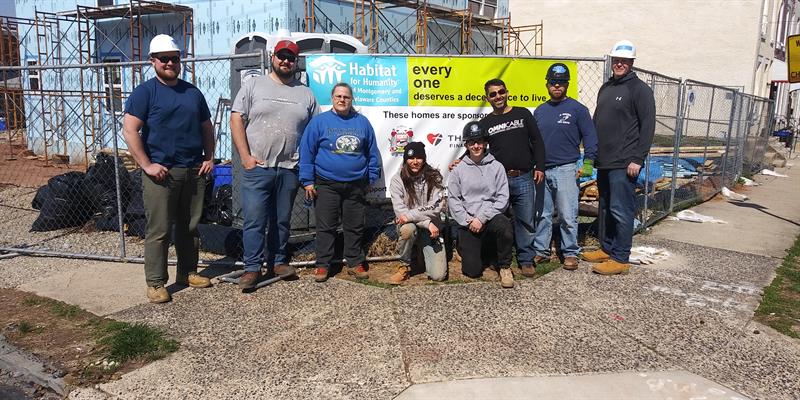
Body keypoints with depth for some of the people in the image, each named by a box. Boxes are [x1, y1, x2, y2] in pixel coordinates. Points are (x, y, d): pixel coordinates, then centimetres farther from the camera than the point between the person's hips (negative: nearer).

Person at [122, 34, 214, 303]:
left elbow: (206, 128, 20)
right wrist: (147, 165, -15)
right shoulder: (145, 92, -2)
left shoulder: (193, 92, 14)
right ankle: (156, 283, 7)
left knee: (190, 226, 12)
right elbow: (129, 130, -10)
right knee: (159, 230, -2)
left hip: (194, 171, 5)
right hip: (161, 173, -5)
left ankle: (188, 272, 26)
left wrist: (209, 158, 8)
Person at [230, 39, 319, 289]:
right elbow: (236, 121, -1)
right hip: (256, 167, -3)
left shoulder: (306, 94, 12)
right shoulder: (253, 86, 4)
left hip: (290, 169, 3)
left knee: (281, 220, 12)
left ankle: (278, 261, 25)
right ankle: (252, 268, 7)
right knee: (254, 220, -2)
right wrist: (245, 156, -9)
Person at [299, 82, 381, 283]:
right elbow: (306, 152, -2)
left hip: (356, 187, 2)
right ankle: (322, 265, 14)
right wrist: (308, 181, -6)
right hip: (326, 185, -2)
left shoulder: (362, 122, 8)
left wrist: (372, 178, 7)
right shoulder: (319, 121, 0)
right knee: (326, 227, 4)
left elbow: (372, 153, 12)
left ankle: (355, 263, 21)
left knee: (355, 227, 9)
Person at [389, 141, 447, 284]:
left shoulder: (434, 177, -4)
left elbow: (436, 207, -14)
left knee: (438, 275, -12)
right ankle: (405, 266, -12)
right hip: (409, 225, 0)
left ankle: (423, 250, 22)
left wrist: (409, 216, -23)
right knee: (408, 228, -39)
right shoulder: (397, 180, -7)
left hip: (432, 229, 1)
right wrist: (427, 223, -24)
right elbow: (400, 211, -15)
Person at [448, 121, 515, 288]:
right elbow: (453, 200, 2)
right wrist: (468, 220, -11)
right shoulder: (458, 170, 7)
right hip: (467, 223, 0)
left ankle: (505, 266, -11)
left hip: (491, 218, 0)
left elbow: (502, 198, -2)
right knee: (472, 270, -11)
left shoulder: (496, 167, 4)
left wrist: (482, 218, -13)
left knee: (503, 225, -37)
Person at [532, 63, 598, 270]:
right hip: (542, 171, 5)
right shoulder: (540, 111, 14)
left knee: (568, 216, -3)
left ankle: (571, 253, 9)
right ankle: (541, 251, 20)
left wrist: (588, 163, -10)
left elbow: (590, 137, -2)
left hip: (566, 170, -5)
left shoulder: (577, 109, -1)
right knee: (542, 214, 10)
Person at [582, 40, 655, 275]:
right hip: (604, 162, 8)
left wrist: (638, 159, -16)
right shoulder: (605, 88, 17)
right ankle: (606, 249, 27)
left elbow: (648, 126, -11)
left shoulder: (639, 89, -6)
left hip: (624, 164, -8)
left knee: (620, 211, -5)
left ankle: (620, 259, 2)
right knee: (604, 208, 15)